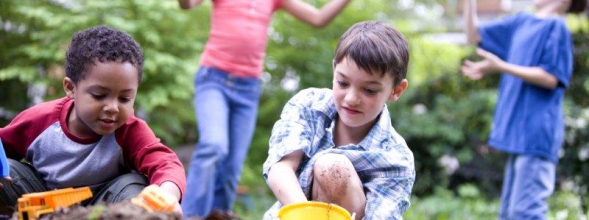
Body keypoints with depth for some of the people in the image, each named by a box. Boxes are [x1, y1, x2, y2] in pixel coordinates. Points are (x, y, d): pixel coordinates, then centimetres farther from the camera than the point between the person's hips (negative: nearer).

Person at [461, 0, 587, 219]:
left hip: (537, 134, -9)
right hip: (518, 132, 9)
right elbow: (474, 36, 21)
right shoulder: (521, 22, 15)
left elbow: (551, 78, -15)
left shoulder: (556, 26, -8)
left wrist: (501, 67, -19)